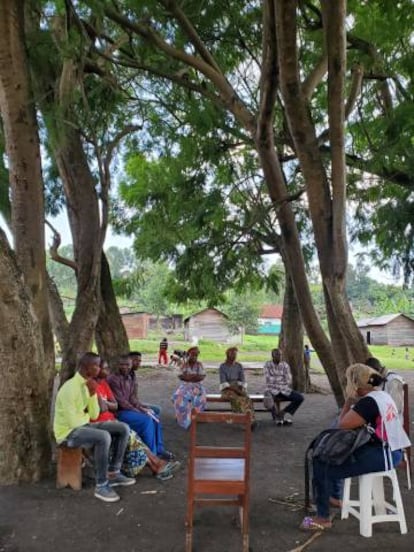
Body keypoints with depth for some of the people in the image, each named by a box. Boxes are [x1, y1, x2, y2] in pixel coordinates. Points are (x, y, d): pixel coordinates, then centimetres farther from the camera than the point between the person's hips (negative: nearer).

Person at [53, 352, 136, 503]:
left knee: (123, 429, -1)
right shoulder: (69, 388, -23)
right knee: (104, 437, -34)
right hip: (69, 433, -9)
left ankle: (113, 473, 9)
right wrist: (86, 415, -4)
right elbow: (73, 422, -25)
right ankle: (101, 486, -20)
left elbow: (94, 415, 3)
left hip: (84, 425, 9)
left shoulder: (87, 385, 4)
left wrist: (93, 393, -11)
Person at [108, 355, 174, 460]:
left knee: (154, 417, 0)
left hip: (129, 408, 9)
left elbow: (132, 398, 9)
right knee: (147, 420, -23)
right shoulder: (114, 379, -17)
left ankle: (159, 449, 7)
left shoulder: (130, 378, 11)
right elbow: (121, 402, -19)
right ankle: (151, 453, -13)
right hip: (119, 412, -9)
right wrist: (139, 411, -16)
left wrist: (143, 408, -7)